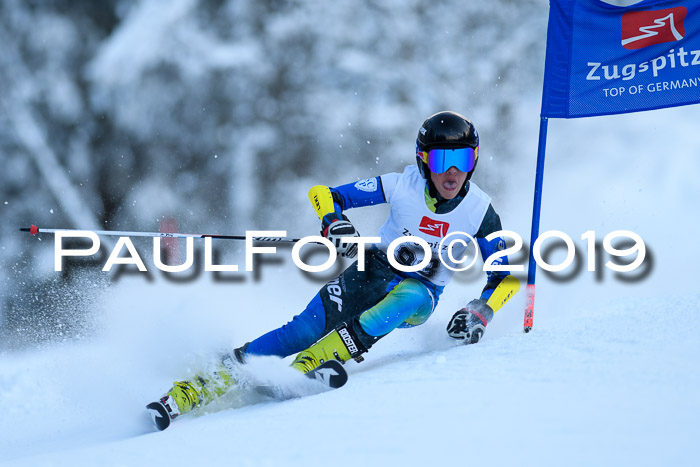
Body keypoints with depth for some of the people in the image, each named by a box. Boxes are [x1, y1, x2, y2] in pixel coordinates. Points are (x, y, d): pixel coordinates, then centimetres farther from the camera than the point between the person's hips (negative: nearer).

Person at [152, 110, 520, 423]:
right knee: (305, 330, -20)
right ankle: (194, 389, -18)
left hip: (419, 295, 0)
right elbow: (323, 195, -11)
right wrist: (335, 224, -32)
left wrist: (480, 313, -21)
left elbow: (507, 276, -5)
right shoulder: (403, 186, -14)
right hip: (373, 271, 0)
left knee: (409, 297, -38)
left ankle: (308, 365, -44)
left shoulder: (480, 211, -12)